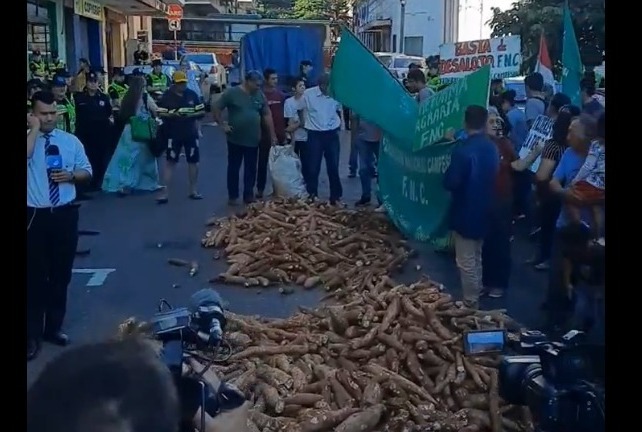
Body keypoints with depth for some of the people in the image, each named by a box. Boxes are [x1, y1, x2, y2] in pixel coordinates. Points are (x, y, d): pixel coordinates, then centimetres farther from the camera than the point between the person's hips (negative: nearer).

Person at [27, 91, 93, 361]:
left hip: (65, 214, 3)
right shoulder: (29, 139, -5)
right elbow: (26, 156, -28)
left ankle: (54, 327, 31)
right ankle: (33, 334, 15)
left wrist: (71, 175, -9)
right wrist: (35, 128, -20)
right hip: (35, 216, -3)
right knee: (35, 275, 3)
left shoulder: (70, 141, 6)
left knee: (61, 273, 13)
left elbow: (87, 171, 11)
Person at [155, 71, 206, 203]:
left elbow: (202, 112, 4)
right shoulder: (167, 96, -4)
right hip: (173, 134, -3)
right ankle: (165, 192, -1)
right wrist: (171, 115, -23)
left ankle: (193, 190, 21)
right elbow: (160, 113, -5)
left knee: (193, 161, 8)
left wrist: (192, 115, -15)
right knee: (170, 162, -3)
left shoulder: (192, 94, 2)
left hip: (191, 134, 3)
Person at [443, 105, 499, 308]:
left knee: (466, 261, 3)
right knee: (476, 257, 22)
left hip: (465, 213, -8)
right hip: (484, 211, 8)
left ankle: (471, 303, 10)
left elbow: (450, 183, -21)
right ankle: (476, 296, 33)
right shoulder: (492, 148, 2)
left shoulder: (463, 151, -22)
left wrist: (447, 176, -3)